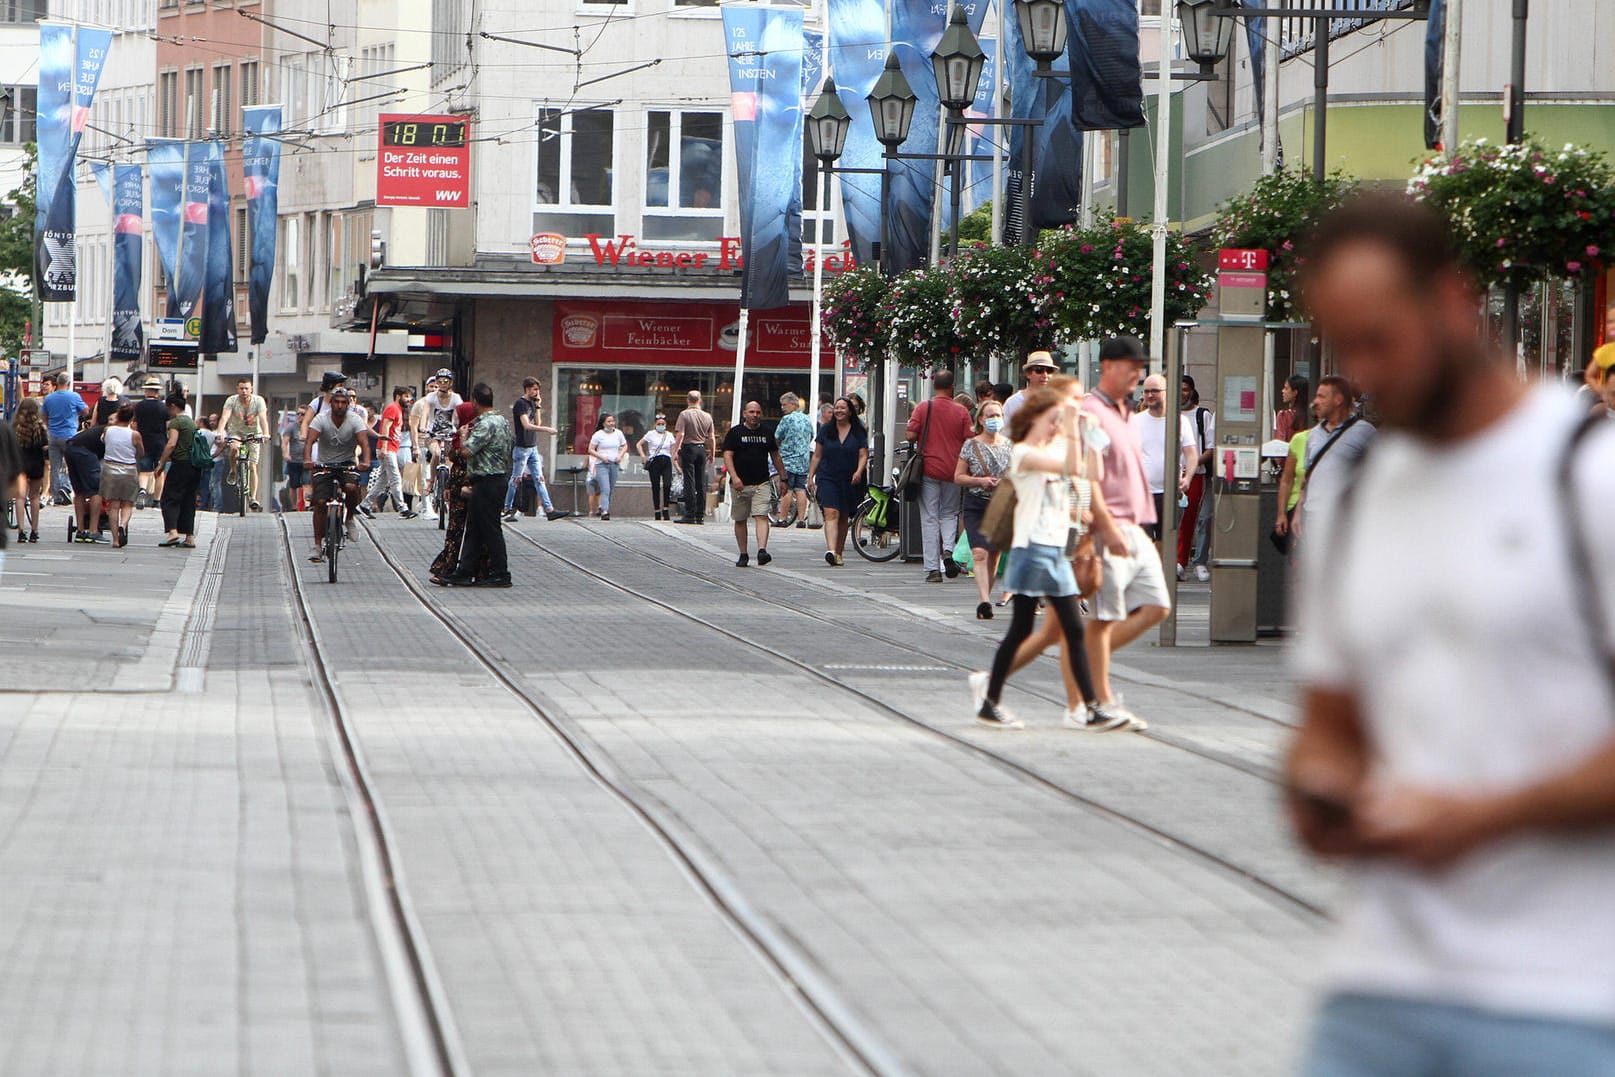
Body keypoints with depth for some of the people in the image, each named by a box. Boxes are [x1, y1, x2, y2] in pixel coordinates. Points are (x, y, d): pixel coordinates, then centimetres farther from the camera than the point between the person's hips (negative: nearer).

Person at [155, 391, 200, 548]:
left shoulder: (176, 422, -7)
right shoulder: (191, 422, 19)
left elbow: (171, 444, -18)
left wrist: (161, 464, -13)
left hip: (181, 464, -8)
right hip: (195, 466, 8)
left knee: (170, 499, -6)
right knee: (188, 501, 10)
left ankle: (172, 531, -22)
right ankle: (190, 537, 7)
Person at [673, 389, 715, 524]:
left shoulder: (684, 414, -8)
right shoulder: (707, 417, 6)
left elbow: (680, 435, -15)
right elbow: (711, 438, 7)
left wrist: (676, 451, -12)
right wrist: (712, 453, 18)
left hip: (688, 448, -4)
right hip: (702, 449, 4)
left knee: (689, 482, -4)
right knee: (701, 483, 8)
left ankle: (690, 514, -7)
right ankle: (700, 515, 9)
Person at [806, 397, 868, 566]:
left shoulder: (858, 432, 4)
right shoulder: (825, 430, 6)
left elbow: (863, 455, 3)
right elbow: (817, 455, 11)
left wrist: (859, 471, -15)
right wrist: (810, 477, 6)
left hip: (849, 481, 1)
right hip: (827, 478, -1)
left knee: (843, 518, 9)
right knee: (831, 513, -16)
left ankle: (838, 553, 21)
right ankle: (830, 551, -30)